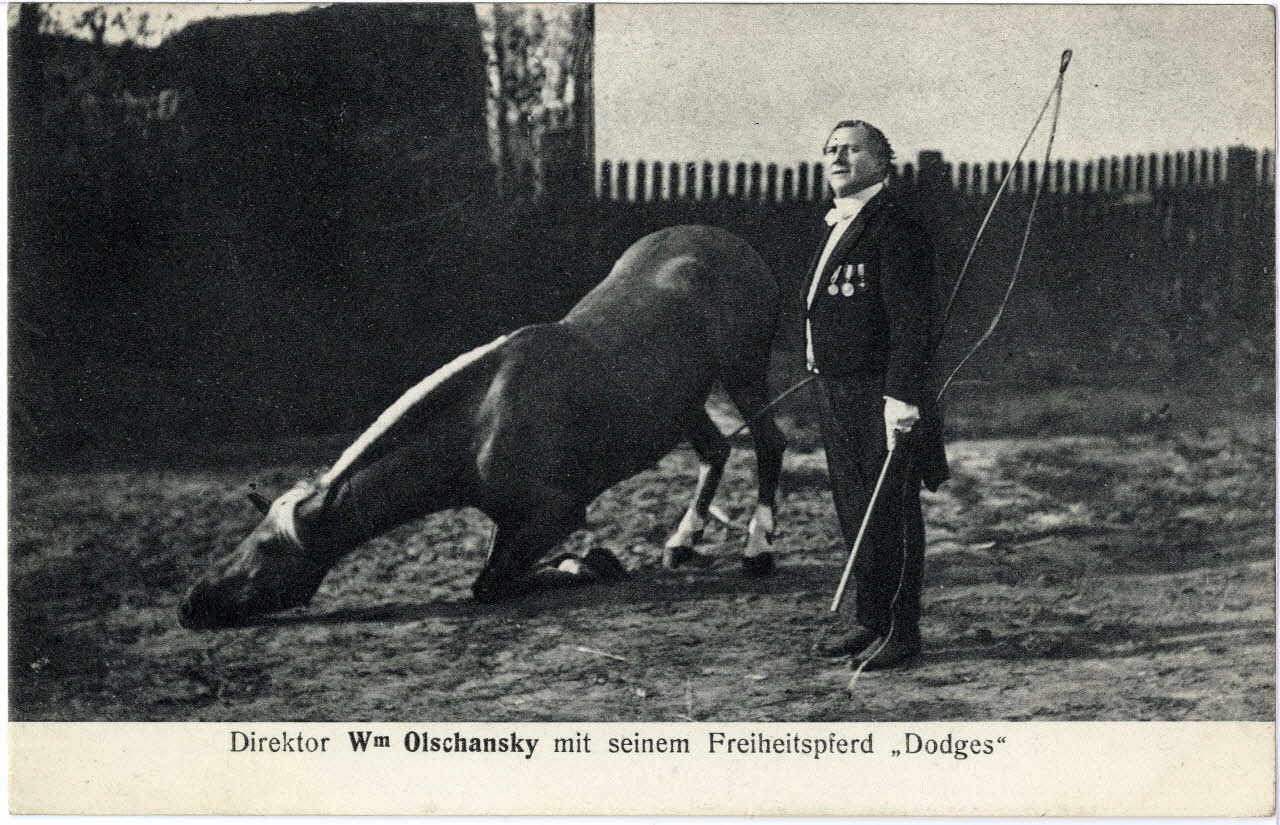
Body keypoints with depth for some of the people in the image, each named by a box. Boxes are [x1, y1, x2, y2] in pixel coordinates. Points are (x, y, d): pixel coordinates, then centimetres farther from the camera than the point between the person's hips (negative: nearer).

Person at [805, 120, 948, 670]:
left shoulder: (894, 228, -13)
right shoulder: (839, 227, 17)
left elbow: (911, 321, -20)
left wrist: (900, 396, -25)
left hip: (882, 396, -9)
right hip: (839, 393, 9)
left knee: (891, 513, -2)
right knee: (853, 508, 15)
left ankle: (899, 631, 6)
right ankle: (866, 616, 27)